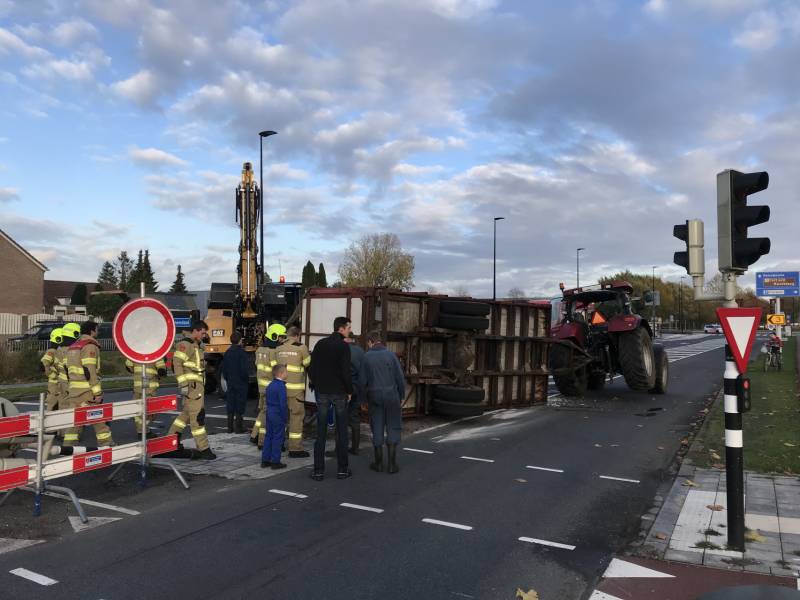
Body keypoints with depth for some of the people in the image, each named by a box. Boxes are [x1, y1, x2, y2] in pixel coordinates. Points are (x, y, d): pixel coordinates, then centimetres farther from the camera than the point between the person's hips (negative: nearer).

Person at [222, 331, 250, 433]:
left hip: (230, 383, 6)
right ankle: (239, 428, 1)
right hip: (241, 383, -6)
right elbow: (245, 369, -17)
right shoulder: (242, 352, -14)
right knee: (240, 406, -1)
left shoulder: (227, 353, 6)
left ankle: (230, 427, 15)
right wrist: (246, 380, -3)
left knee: (230, 405, 10)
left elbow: (224, 369, 11)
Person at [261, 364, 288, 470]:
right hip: (278, 415, -8)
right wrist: (285, 418, -13)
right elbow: (283, 404, -20)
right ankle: (275, 461, 6)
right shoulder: (281, 386, -18)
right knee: (277, 438, 1)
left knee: (269, 436, 15)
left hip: (269, 413, 8)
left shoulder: (270, 385, 10)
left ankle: (265, 460, 20)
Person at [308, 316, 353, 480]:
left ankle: (318, 470, 7)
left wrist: (317, 387, 14)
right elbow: (346, 372, -15)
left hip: (322, 393, 4)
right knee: (341, 432, 7)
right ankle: (343, 469, 12)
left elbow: (311, 369, 6)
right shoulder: (343, 346, -10)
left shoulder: (320, 344, 5)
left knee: (321, 432, 6)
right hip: (339, 393, -4)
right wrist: (349, 391, -3)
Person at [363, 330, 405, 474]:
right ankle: (392, 463, 4)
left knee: (377, 428, 10)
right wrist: (402, 396, 6)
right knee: (393, 428, 6)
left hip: (374, 397, 1)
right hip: (391, 395, -1)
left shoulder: (366, 357, -1)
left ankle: (378, 462, 15)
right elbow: (400, 377, -5)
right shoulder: (390, 354, -5)